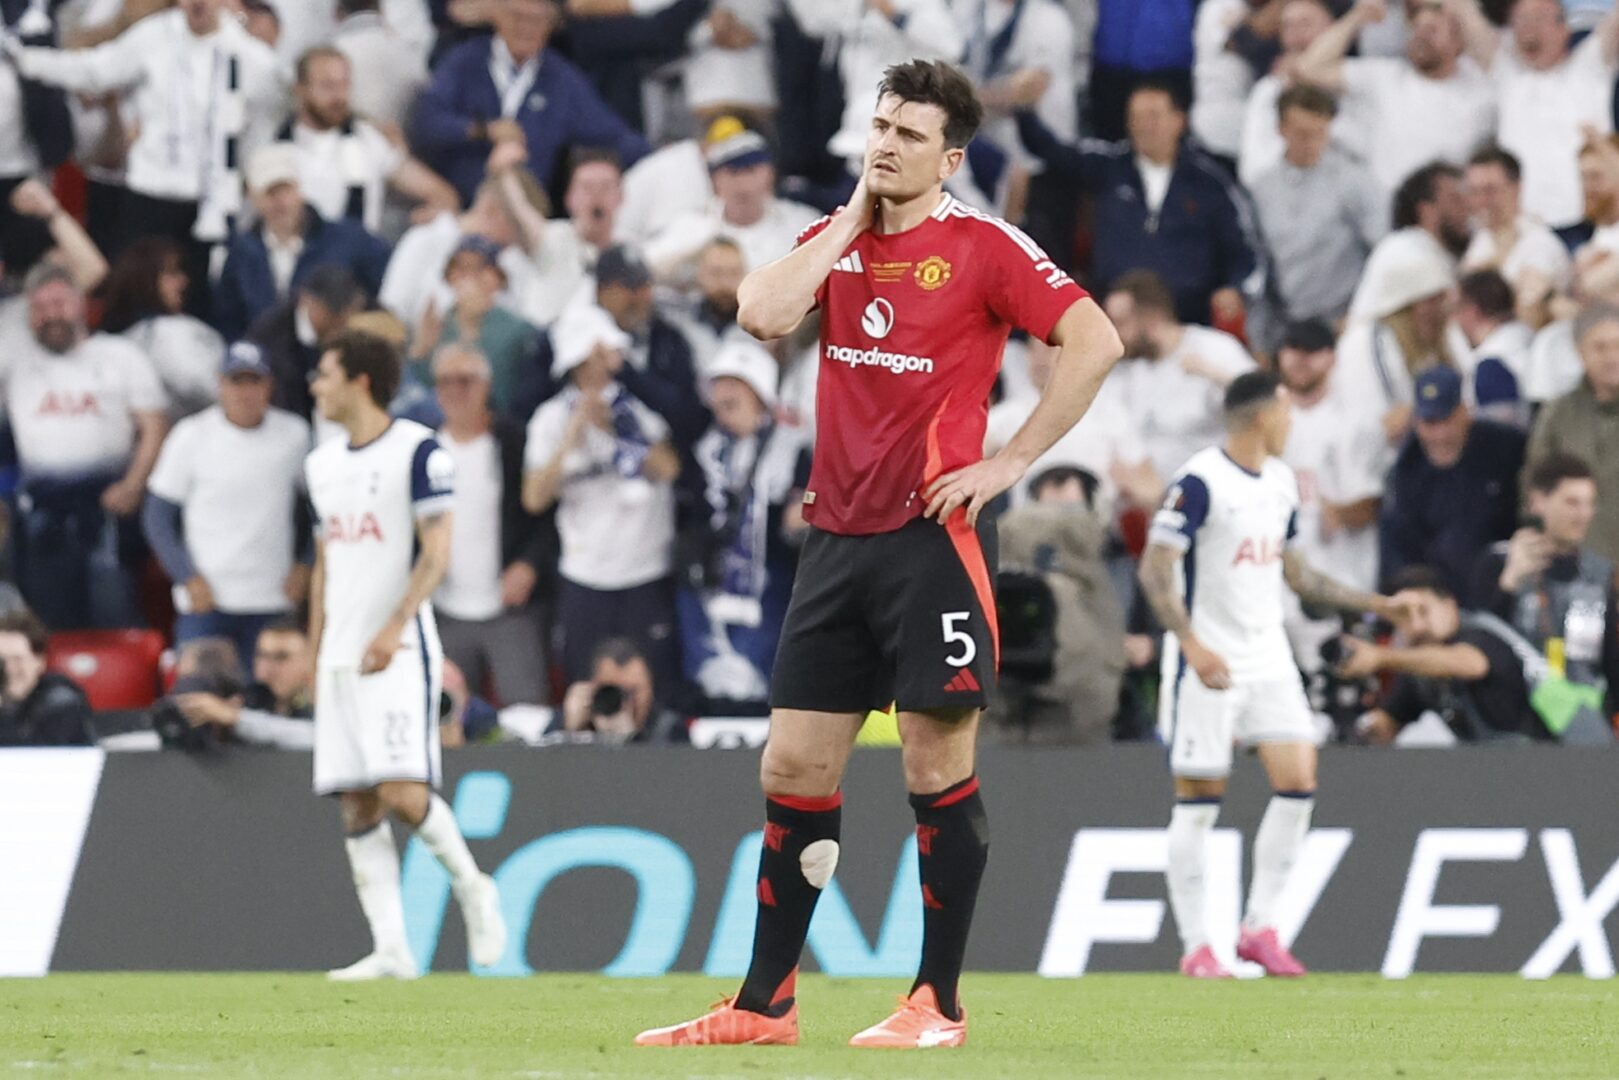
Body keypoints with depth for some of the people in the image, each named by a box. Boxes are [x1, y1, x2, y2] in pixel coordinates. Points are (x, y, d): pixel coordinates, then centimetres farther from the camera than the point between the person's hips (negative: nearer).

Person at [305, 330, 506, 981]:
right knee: (357, 805, 0)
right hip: (340, 656, 7)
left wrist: (394, 628, -21)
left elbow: (437, 554, -11)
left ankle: (472, 888, 7)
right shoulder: (322, 465, 17)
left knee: (402, 793, -17)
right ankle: (391, 949, 0)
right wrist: (315, 653, 17)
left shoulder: (418, 451, -6)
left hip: (399, 651, -7)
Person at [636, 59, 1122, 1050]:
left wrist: (1011, 463, -12)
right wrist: (852, 220, -2)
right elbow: (764, 315, -7)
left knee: (939, 764, -3)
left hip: (933, 533, -6)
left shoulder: (983, 247, -5)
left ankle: (940, 1003, 3)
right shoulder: (835, 239, 11)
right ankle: (766, 1004, 12)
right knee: (794, 765, 6)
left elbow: (1096, 341, -12)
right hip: (837, 537, 6)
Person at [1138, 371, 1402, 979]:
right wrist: (1192, 645, -28)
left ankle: (1260, 928, 6)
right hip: (1209, 664, -7)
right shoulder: (1199, 483, -13)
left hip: (1268, 656, 7)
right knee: (1199, 799, -2)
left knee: (1297, 782, -4)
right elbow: (1155, 570, -17)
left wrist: (1372, 604, 20)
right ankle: (1195, 946, 4)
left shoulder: (1281, 481, 12)